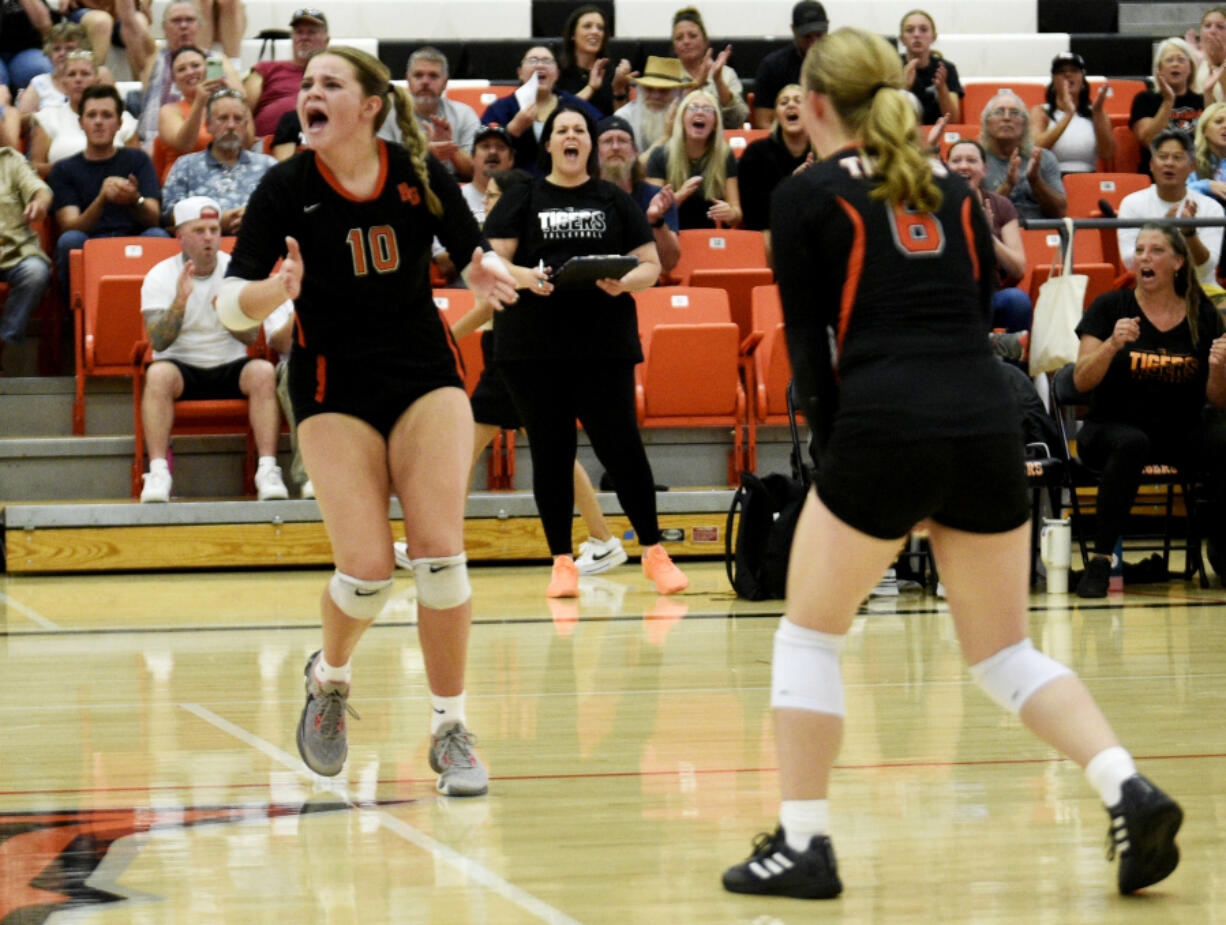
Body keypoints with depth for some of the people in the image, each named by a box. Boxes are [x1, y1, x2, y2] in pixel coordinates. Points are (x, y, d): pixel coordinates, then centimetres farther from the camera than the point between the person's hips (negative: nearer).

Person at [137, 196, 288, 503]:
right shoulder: (160, 276, -3)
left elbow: (250, 337, -8)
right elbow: (158, 342, -14)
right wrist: (180, 301, -30)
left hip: (229, 366, 1)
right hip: (181, 366, -1)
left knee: (263, 372, -30)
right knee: (158, 374, -34)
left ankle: (268, 470, -33)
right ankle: (157, 472, -38)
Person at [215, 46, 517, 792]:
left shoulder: (420, 174, -5)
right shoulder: (286, 187, -9)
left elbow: (474, 251, 10)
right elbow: (231, 305, -10)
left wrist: (487, 273, -13)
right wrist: (279, 289, -31)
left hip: (426, 379, 1)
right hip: (334, 390, -1)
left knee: (439, 554, -11)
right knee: (367, 569, -12)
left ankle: (452, 730, 3)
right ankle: (330, 677, 21)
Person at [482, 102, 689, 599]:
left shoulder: (615, 202, 11)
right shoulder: (520, 201, 8)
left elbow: (651, 265, 10)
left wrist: (625, 282, -12)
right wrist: (527, 277, -18)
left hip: (604, 345, 0)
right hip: (532, 348, 0)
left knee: (620, 445, -5)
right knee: (551, 451, 3)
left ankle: (654, 553, 6)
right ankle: (561, 562, 10)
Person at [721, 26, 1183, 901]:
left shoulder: (808, 196, 5)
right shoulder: (951, 187, 19)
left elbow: (809, 340, 2)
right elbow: (981, 312, 17)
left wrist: (832, 441, 11)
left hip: (882, 429, -4)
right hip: (989, 424, 4)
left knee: (808, 638, 13)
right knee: (1005, 654, 12)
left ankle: (802, 844, 9)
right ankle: (1130, 791, -8)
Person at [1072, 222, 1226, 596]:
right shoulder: (1109, 307, 1)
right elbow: (1082, 381, -7)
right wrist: (1112, 344, -23)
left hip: (1180, 432, 2)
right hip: (1112, 424, -2)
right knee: (1131, 443, -37)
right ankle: (1100, 559, -32)